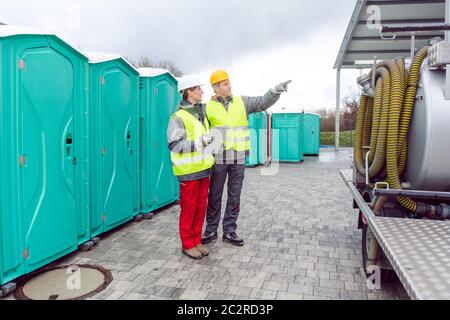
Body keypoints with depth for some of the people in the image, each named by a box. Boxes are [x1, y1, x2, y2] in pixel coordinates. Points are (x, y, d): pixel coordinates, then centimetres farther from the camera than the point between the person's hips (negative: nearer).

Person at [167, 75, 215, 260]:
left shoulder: (202, 114, 13)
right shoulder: (179, 117, -11)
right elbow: (174, 145, -19)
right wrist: (199, 142, -25)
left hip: (203, 169, 7)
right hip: (189, 171, -7)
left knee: (201, 207, 12)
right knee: (188, 208, 2)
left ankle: (197, 241, 25)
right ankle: (187, 244, 17)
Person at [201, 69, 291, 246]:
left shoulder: (242, 102, 6)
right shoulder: (208, 107, 1)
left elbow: (263, 102, -4)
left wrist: (276, 90, -22)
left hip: (238, 159, 2)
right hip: (218, 158, -2)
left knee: (234, 196, 8)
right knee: (214, 196, 8)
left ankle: (229, 231, 21)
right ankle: (211, 230, 22)